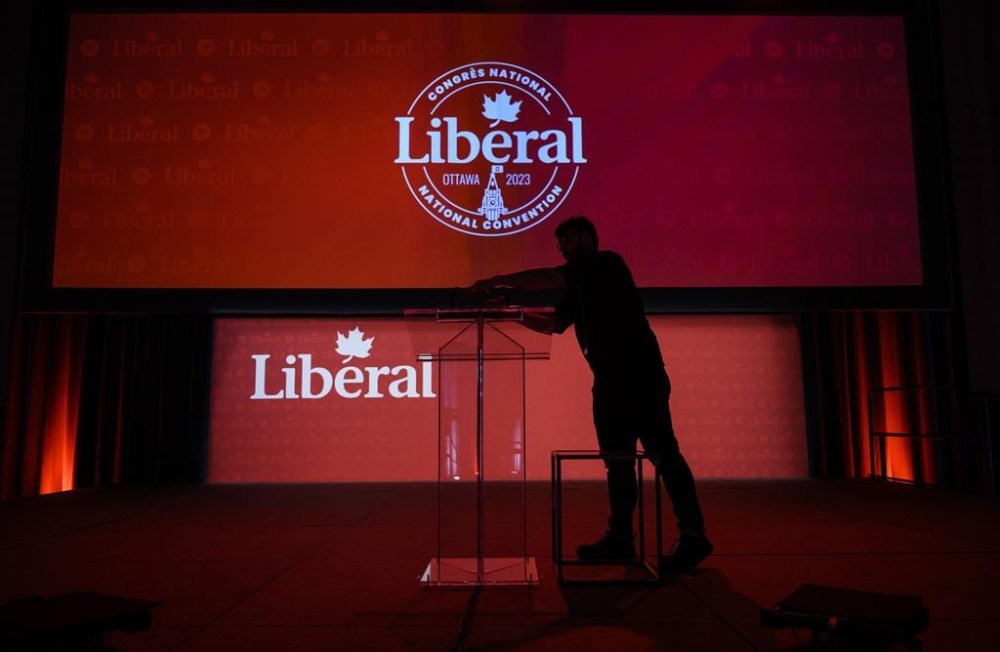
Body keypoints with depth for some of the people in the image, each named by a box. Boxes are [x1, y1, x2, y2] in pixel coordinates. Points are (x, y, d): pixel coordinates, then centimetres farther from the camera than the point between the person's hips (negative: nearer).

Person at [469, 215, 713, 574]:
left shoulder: (608, 263, -5)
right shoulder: (578, 286, 20)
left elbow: (551, 278, -16)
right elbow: (554, 325, 22)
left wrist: (498, 281, -13)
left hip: (640, 375, -9)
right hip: (610, 380, 9)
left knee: (663, 452, -7)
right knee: (617, 459, 10)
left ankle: (693, 536, -1)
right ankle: (620, 536, 17)